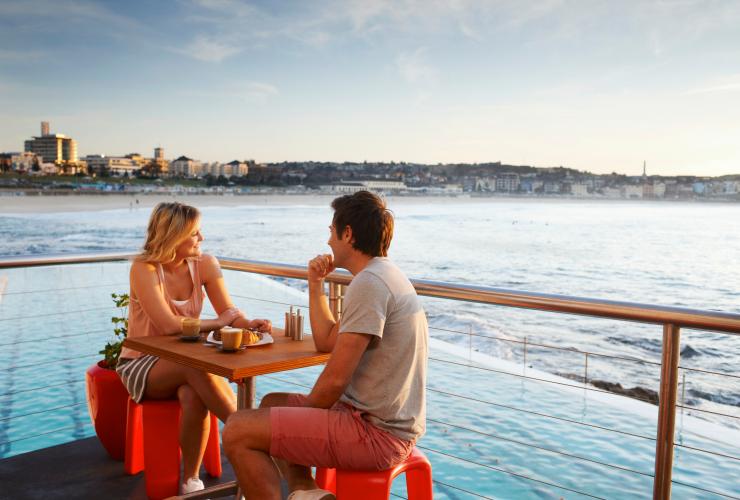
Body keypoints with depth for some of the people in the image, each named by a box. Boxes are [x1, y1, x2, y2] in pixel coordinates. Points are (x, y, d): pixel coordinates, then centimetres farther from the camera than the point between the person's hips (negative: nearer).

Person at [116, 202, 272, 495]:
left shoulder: (205, 265, -4)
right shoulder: (144, 269, -17)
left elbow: (229, 312, -9)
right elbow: (168, 325, -27)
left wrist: (248, 324, -32)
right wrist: (219, 323, -18)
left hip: (183, 365, 3)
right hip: (141, 365, -3)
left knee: (192, 395, -33)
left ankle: (191, 481, -18)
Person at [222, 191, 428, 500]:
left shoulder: (369, 283, -19)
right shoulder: (386, 276, 13)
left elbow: (335, 379, -19)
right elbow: (326, 343, 17)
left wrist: (304, 413, -1)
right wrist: (316, 285, 13)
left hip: (376, 434, -10)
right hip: (387, 420, 10)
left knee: (237, 430, -12)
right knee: (272, 403, 23)